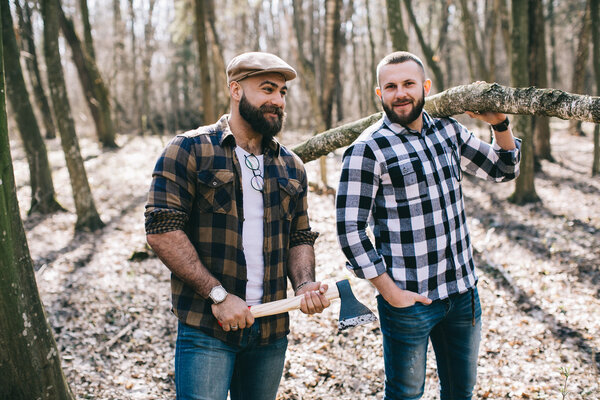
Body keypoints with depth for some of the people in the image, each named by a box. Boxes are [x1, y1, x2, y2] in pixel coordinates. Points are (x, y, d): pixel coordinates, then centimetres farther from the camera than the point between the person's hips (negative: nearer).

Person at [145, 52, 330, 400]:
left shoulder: (292, 167, 11)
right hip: (206, 330, -5)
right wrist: (218, 295, -17)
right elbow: (162, 230, -13)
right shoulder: (190, 150, -6)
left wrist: (304, 284, -5)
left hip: (271, 329, 5)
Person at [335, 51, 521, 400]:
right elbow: (350, 229, -14)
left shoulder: (448, 131, 5)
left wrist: (501, 124, 0)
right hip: (409, 300, -6)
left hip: (463, 292, 6)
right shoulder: (368, 149, -13)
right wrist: (389, 291, -14)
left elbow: (504, 170, 17)